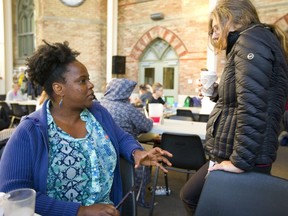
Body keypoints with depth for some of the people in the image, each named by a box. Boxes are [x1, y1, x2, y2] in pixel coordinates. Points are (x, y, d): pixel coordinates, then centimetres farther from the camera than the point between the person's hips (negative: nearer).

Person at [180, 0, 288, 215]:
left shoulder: (250, 39, -14)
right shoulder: (247, 43, 19)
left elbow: (251, 107, -26)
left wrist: (240, 161, -23)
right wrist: (216, 92, 14)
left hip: (245, 161, -10)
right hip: (231, 154, 10)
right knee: (190, 195, 19)